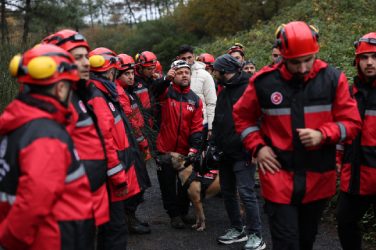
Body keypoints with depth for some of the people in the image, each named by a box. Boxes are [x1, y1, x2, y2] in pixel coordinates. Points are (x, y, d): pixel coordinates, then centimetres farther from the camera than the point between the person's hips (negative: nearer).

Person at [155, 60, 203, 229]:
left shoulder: (195, 100, 3)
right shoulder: (166, 92, -4)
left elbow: (197, 127, -1)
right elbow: (154, 93, -29)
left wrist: (194, 149, -12)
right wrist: (166, 80, -47)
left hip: (185, 151, 3)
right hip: (165, 150, -3)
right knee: (168, 185, 7)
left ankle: (183, 212, 33)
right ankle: (174, 215, 22)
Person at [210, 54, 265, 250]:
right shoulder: (224, 92, 16)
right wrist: (214, 145, 13)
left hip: (243, 153, -9)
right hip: (226, 152, 9)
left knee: (246, 192, -8)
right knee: (227, 191, 13)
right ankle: (237, 229, 26)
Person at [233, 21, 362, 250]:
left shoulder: (333, 79, -4)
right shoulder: (264, 82, -6)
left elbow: (351, 122, -1)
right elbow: (243, 117, 10)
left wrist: (322, 135, -18)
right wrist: (257, 147, -3)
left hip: (319, 178, 2)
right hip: (279, 177, -2)